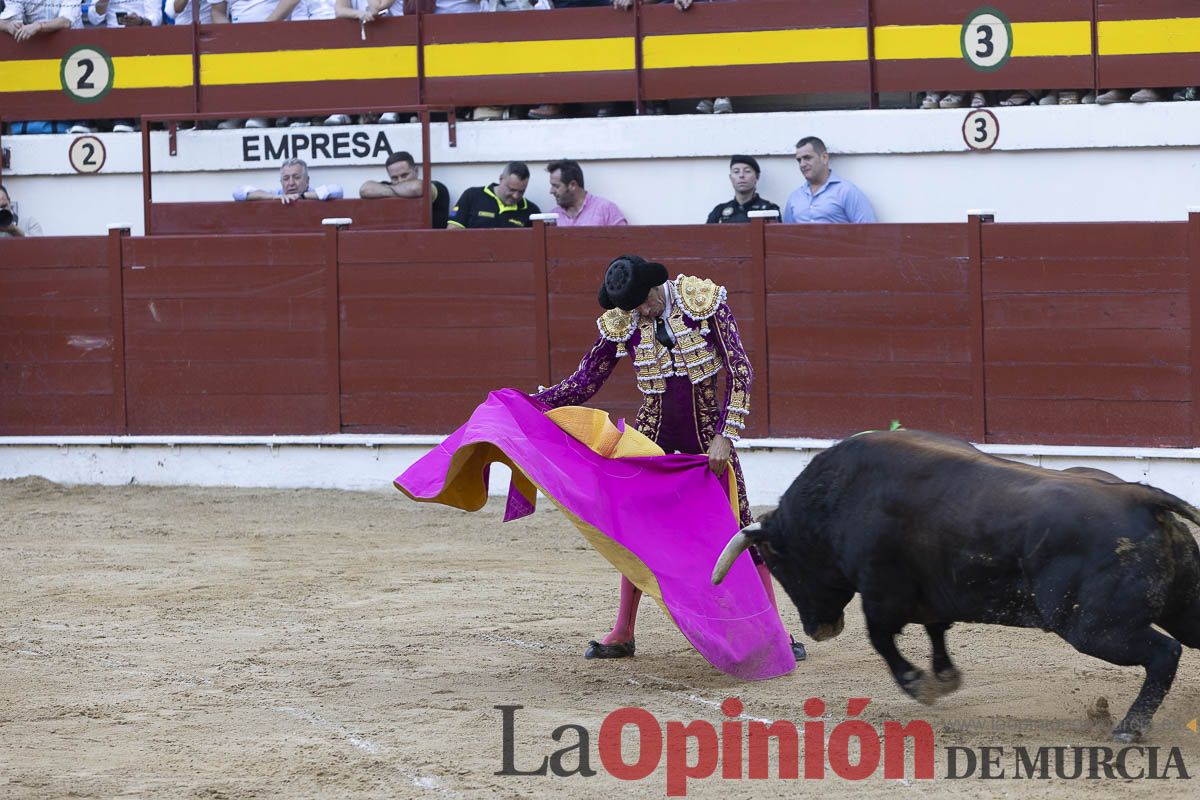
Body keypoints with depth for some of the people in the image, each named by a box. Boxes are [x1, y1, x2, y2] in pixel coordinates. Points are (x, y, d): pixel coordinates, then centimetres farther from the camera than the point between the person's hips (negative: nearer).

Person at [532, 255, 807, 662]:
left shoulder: (704, 300, -15)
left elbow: (740, 371, -16)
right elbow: (584, 383, 1)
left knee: (738, 522, -4)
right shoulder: (619, 324, -8)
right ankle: (622, 634, 12)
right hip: (654, 429, 2)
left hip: (706, 427, -2)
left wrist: (724, 436, -23)